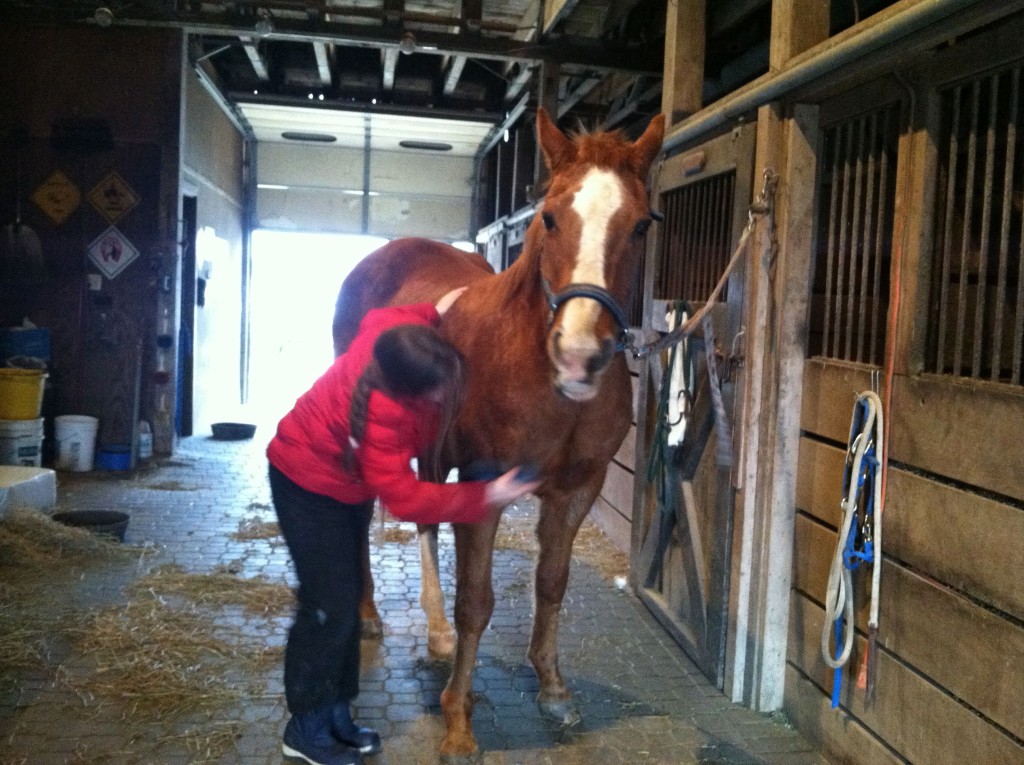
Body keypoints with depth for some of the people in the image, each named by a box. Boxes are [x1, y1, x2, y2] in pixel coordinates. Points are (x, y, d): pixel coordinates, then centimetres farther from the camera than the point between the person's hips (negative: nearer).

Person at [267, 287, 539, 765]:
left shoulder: (392, 334, -19)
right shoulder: (383, 410, -40)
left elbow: (376, 316, 8)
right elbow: (404, 498, -35)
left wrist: (433, 314, -2)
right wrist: (485, 498, -36)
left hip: (351, 481, 9)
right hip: (309, 485, -9)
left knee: (346, 597, 12)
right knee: (330, 605, -7)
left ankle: (336, 713, 23)